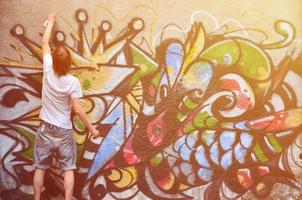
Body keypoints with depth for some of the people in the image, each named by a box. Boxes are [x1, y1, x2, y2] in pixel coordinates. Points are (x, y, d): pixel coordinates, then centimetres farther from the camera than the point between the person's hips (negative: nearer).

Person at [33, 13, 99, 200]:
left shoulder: (48, 71, -10)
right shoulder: (73, 82, -18)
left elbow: (45, 42, 4)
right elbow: (78, 109, -16)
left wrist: (51, 21, 16)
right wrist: (91, 127, -5)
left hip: (45, 129, 3)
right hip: (64, 131, -3)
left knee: (40, 168, 13)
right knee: (68, 169, 8)